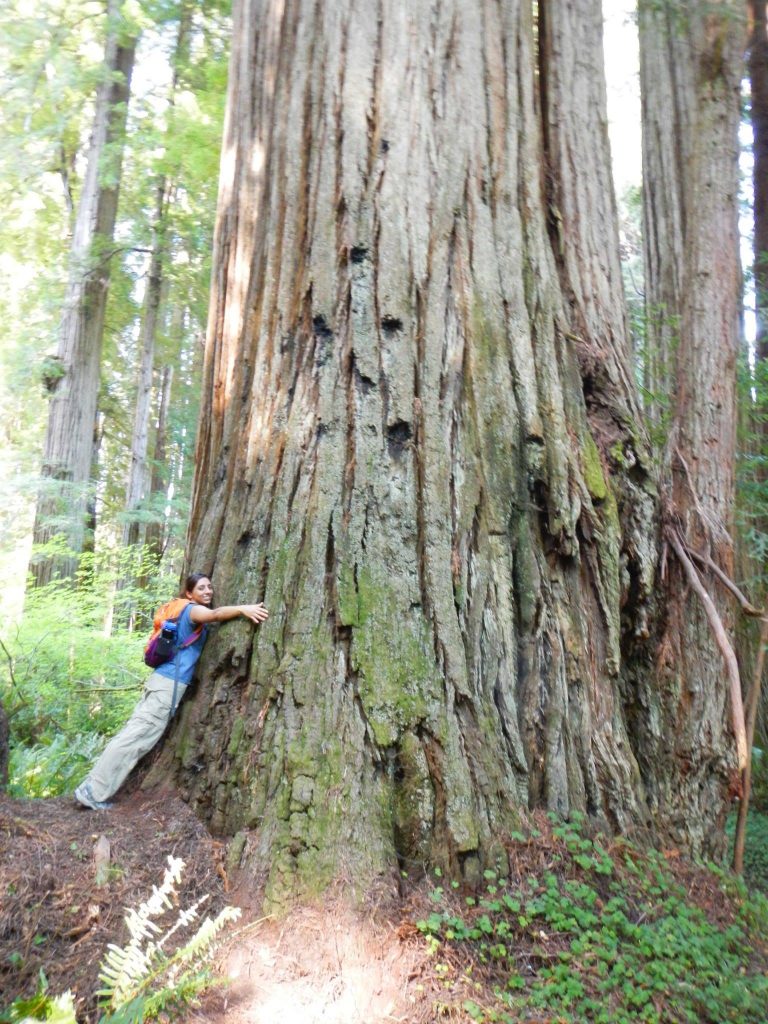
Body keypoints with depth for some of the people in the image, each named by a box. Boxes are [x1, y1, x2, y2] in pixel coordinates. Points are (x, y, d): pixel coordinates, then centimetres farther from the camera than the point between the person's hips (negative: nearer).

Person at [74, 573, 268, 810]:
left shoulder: (193, 613, 20)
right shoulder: (193, 610, -10)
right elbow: (213, 614, -32)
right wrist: (242, 608, -44)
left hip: (166, 681, 10)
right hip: (169, 683, -10)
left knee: (133, 735, 12)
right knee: (135, 738, -6)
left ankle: (92, 786, 18)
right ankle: (93, 792, -1)